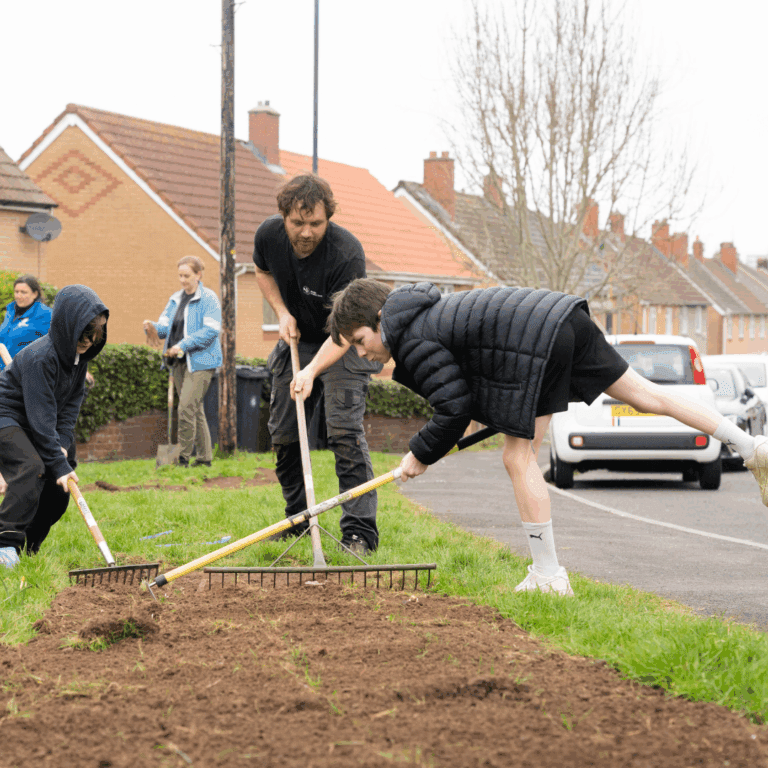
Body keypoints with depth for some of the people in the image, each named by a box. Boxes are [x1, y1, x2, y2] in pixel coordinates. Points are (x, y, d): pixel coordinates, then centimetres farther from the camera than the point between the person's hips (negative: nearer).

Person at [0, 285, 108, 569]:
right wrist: (59, 464, -30)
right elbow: (41, 417, -31)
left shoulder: (79, 354, -5)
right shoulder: (40, 358, -31)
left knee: (59, 488, 4)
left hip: (38, 425, 9)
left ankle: (27, 549, 15)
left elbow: (73, 399, 3)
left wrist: (63, 443, -11)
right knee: (31, 468, -30)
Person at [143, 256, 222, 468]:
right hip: (179, 362, 7)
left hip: (200, 361, -7)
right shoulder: (175, 299, 17)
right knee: (195, 410, 10)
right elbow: (165, 327, 14)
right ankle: (205, 457, 16)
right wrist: (153, 327, -11)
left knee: (187, 407, -16)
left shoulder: (209, 299, -6)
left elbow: (211, 331, -15)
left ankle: (183, 457, -12)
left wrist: (183, 345, -20)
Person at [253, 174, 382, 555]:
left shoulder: (347, 253, -33)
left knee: (344, 428, -19)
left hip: (343, 345, -6)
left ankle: (359, 531, -20)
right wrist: (282, 313, -7)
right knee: (283, 433, 6)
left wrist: (312, 371, -47)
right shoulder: (268, 235, -16)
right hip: (297, 339, 6)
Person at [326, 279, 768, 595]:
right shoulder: (429, 316, 28)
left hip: (533, 344, -10)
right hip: (561, 316, 10)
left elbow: (455, 409, -4)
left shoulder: (412, 343, -1)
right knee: (642, 392, 14)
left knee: (520, 460, 0)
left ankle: (549, 576, 4)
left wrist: (420, 455, 8)